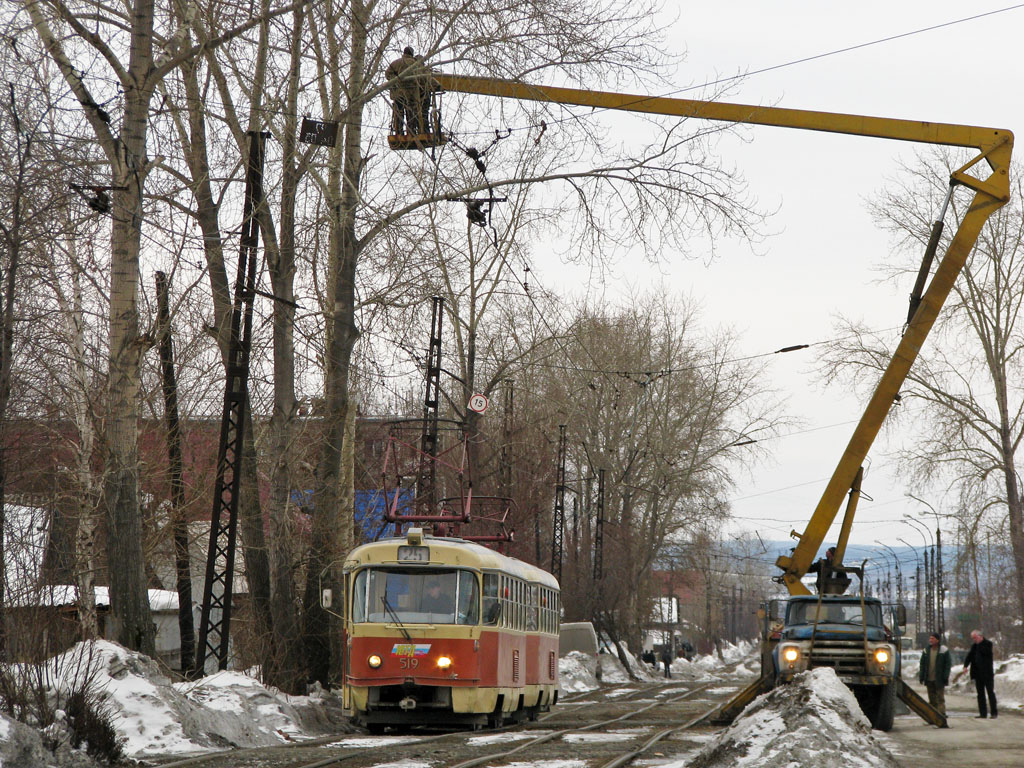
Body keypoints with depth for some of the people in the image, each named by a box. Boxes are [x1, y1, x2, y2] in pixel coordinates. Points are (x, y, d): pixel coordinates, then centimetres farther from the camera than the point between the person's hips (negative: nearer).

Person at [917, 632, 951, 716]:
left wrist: (945, 677, -12)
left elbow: (948, 664, -4)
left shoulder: (944, 650, -3)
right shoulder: (926, 650, 10)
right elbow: (922, 664, 13)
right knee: (932, 700, 9)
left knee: (940, 699, -6)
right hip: (929, 680, 5)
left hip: (939, 680, -5)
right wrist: (921, 677, 6)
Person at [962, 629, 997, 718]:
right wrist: (965, 666, -12)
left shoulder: (988, 643, -6)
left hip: (987, 673, -6)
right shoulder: (974, 646, 11)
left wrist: (980, 642, -11)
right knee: (980, 694, 7)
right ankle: (983, 713, 11)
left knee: (991, 693, -2)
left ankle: (994, 713, 3)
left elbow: (984, 651, -23)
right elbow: (969, 656, 3)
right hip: (978, 674, 6)